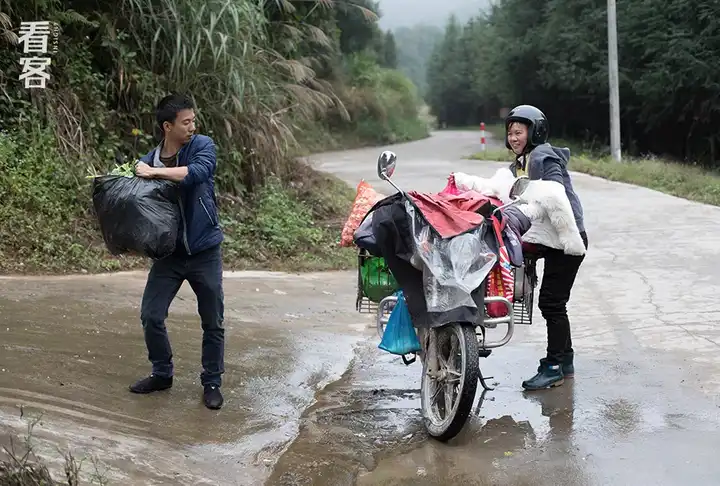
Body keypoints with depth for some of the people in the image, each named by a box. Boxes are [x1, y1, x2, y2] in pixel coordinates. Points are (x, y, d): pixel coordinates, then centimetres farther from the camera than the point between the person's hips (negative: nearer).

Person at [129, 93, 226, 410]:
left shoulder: (202, 146, -9)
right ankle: (162, 374, 25)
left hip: (204, 251, -2)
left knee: (213, 322, 4)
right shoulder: (148, 160, -2)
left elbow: (197, 173, -31)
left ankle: (212, 382, 21)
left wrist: (154, 173, -25)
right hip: (169, 252, 2)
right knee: (151, 316, 2)